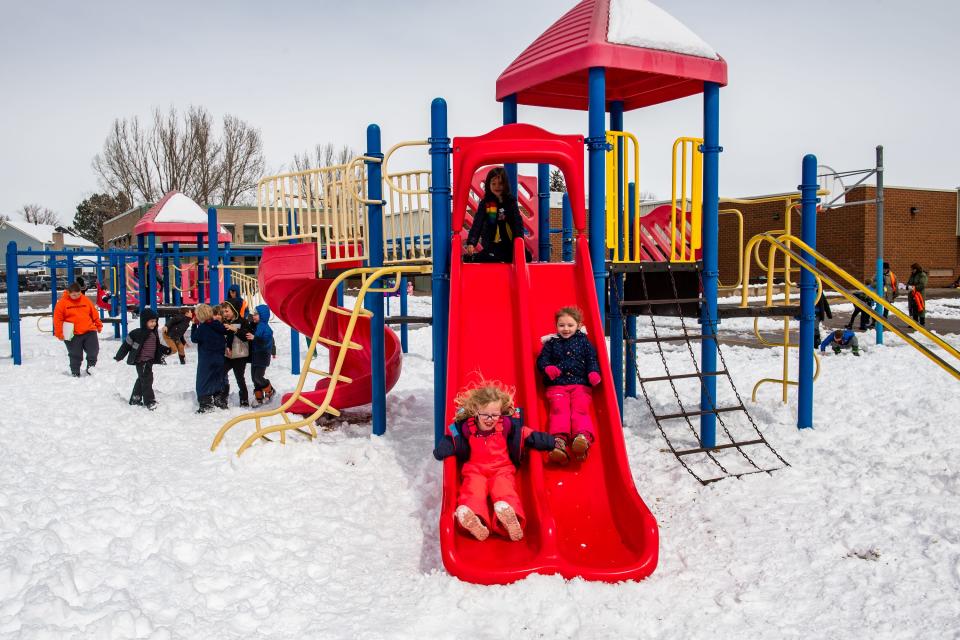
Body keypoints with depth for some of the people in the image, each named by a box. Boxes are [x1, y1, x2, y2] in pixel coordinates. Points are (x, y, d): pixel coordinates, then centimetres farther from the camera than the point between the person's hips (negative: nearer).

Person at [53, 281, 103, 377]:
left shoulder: (85, 300, 7)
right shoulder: (62, 302, -2)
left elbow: (94, 313, 15)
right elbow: (57, 319, -2)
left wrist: (98, 325, 16)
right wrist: (59, 333, -5)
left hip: (89, 331, 2)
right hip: (73, 335, -2)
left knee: (94, 350, 0)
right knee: (75, 355, 5)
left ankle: (91, 367, 20)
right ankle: (75, 373, 18)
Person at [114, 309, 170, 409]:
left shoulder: (154, 333, 8)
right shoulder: (138, 333, -15)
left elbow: (158, 346, 20)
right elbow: (126, 345, -8)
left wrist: (167, 350, 5)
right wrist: (119, 357, -3)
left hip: (150, 361, 8)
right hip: (141, 361, -8)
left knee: (141, 380, 18)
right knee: (147, 380, -8)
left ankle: (135, 399, 31)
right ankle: (149, 401, -2)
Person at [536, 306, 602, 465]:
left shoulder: (583, 341, 15)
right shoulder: (551, 343, 16)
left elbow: (592, 359, 11)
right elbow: (542, 359, 11)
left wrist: (593, 373, -9)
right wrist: (548, 368, -12)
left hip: (580, 385, 0)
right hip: (557, 385, 0)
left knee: (580, 410, -22)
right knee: (559, 410, -23)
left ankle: (583, 438, -43)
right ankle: (559, 440, -42)